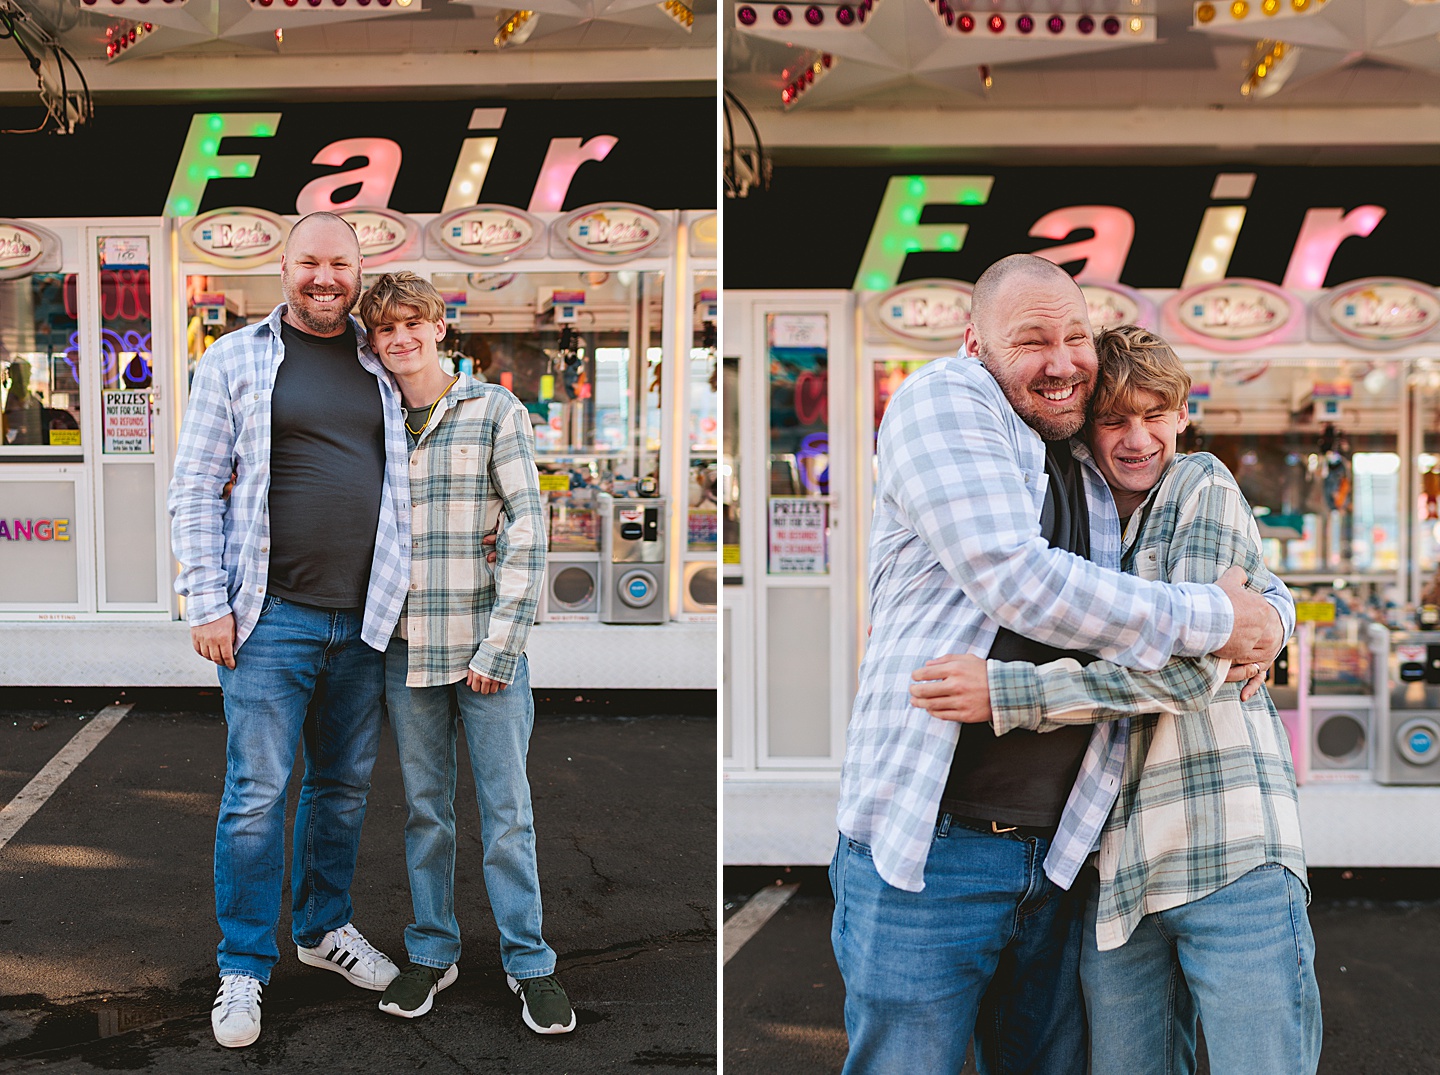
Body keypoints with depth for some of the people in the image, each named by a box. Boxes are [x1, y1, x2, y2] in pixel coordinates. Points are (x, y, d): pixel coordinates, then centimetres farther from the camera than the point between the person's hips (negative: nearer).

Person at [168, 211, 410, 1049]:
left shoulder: (383, 368, 11)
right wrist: (208, 603, -7)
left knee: (346, 784, 14)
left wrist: (400, 593, 10)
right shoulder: (237, 359, 1)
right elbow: (196, 488, -1)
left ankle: (325, 925, 33)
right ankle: (245, 968, 13)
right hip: (273, 614, -4)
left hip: (365, 618, 4)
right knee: (257, 791, -1)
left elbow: (406, 478, 18)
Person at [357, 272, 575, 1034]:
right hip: (404, 650, 3)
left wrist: (500, 644, -11)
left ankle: (529, 963, 16)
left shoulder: (496, 411, -1)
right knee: (424, 808, 13)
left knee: (507, 812, 3)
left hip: (485, 646, -3)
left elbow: (527, 528, -6)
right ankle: (431, 952, 27)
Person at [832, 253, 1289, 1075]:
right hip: (927, 854, -6)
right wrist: (1211, 620, -11)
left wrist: (1264, 624, 7)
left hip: (1057, 856, 6)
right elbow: (1016, 582, -18)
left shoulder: (1094, 477, 16)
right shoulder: (942, 399, -5)